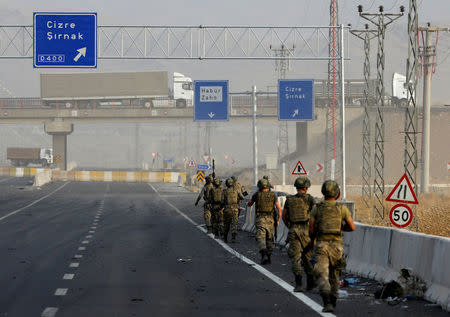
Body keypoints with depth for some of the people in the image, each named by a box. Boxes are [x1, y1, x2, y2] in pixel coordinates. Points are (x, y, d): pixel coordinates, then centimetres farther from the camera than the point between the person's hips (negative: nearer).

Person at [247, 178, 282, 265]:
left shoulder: (257, 194, 1)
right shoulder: (273, 195, 5)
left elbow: (249, 204, 15)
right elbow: (279, 208, -2)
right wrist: (278, 219, 6)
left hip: (260, 219, -3)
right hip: (270, 219, 3)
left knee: (261, 238, -10)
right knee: (269, 239, 17)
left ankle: (264, 255, -31)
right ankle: (268, 257, 20)